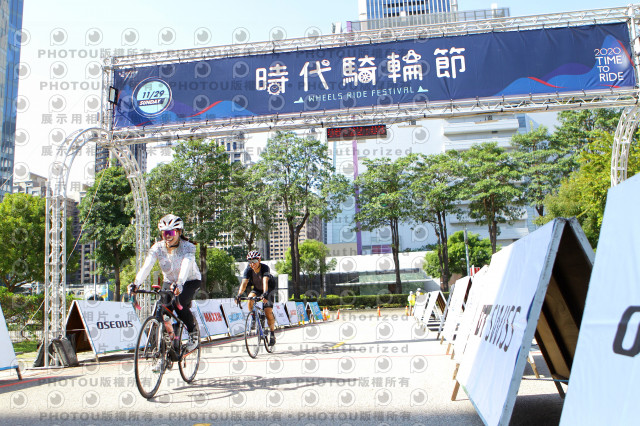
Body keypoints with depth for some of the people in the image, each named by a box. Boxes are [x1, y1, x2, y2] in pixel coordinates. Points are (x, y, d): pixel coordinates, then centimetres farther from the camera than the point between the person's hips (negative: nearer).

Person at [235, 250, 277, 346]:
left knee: (268, 312, -15)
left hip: (269, 289, -3)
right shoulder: (248, 270, -23)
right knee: (250, 298, -29)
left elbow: (265, 281, -47)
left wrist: (265, 294, -63)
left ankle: (272, 333, 5)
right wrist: (239, 295, -50)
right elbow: (244, 282, -34)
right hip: (256, 288, 3)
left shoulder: (265, 268, -32)